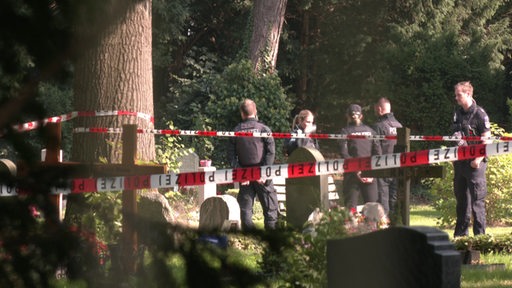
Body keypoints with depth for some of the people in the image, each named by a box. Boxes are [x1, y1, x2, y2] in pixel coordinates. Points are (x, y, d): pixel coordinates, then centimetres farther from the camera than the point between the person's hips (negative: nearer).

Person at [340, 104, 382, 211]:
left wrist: (356, 171, -11)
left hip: (352, 174, -2)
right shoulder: (369, 131, 9)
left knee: (351, 206, 0)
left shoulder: (345, 131, 0)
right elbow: (378, 152, 3)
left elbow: (344, 154, -11)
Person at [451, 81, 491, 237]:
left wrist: (479, 159, -18)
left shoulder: (479, 114, -9)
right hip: (459, 162, 7)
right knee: (461, 199, 12)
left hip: (474, 162, -7)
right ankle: (460, 234, 19)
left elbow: (486, 139, -11)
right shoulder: (458, 113, 12)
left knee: (477, 199, -6)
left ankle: (480, 234, -2)